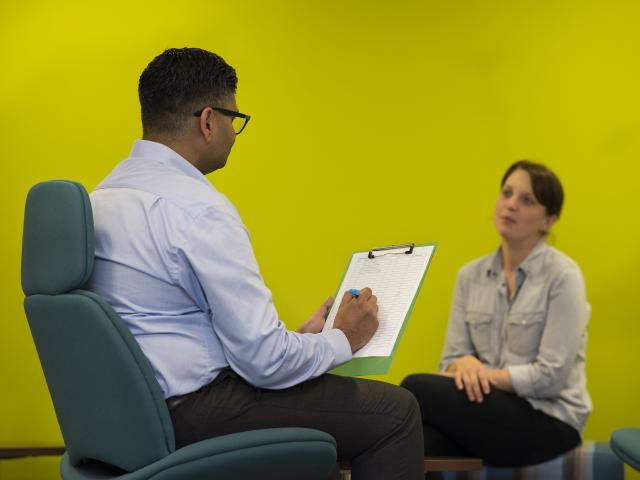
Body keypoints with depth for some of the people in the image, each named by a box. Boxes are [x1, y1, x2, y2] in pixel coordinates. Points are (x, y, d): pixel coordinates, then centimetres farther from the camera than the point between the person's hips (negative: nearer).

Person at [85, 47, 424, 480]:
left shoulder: (103, 195, 9)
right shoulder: (198, 208, -20)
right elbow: (265, 361, -20)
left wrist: (301, 337, 15)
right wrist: (344, 339, -1)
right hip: (190, 416, -10)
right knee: (395, 411, -3)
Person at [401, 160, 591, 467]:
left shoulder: (562, 275, -9)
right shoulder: (471, 275, 9)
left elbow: (551, 376, -16)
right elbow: (451, 359, 7)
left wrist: (481, 373, -15)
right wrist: (466, 365, -17)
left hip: (548, 420, -5)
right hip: (493, 409, 5)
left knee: (417, 390, -24)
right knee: (421, 445, -31)